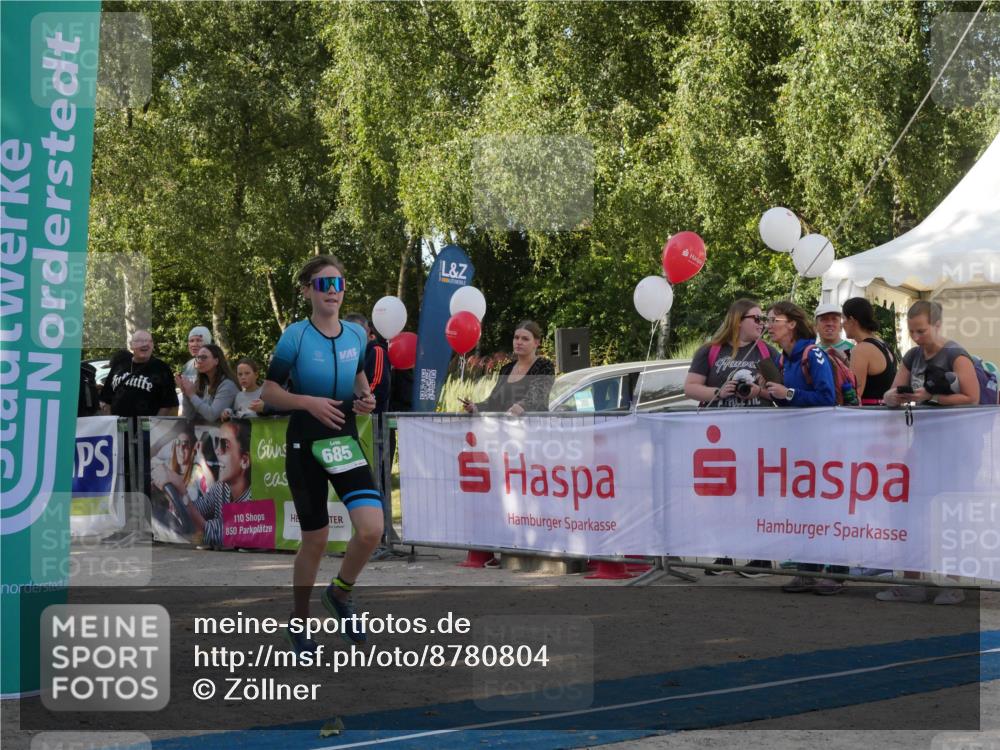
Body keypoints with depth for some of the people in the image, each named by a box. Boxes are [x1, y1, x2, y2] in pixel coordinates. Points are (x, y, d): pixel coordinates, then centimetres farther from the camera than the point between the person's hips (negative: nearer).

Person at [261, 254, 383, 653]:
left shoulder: (357, 334, 1)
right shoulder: (295, 336, -11)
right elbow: (269, 391, -7)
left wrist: (365, 397, -1)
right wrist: (309, 402, -22)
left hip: (345, 440, 3)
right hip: (305, 444, -3)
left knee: (371, 529, -14)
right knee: (315, 539, 5)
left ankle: (340, 593, 15)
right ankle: (299, 622, 27)